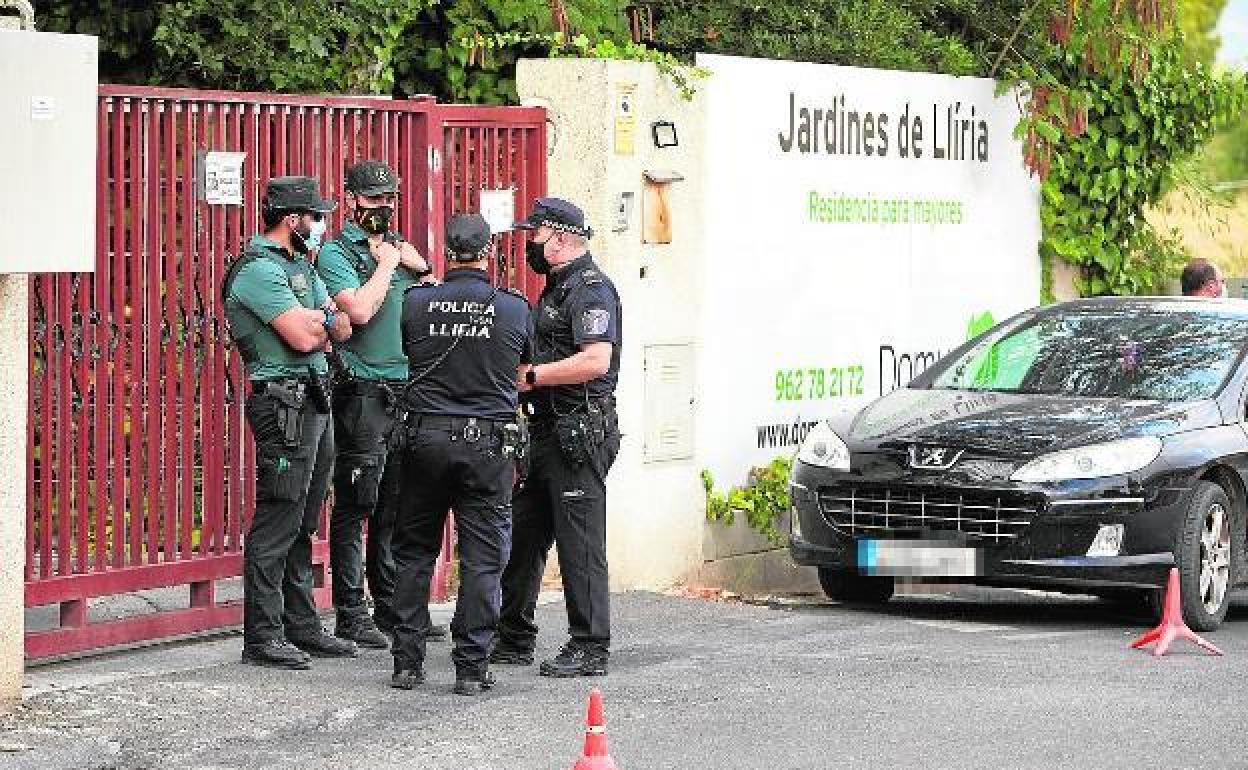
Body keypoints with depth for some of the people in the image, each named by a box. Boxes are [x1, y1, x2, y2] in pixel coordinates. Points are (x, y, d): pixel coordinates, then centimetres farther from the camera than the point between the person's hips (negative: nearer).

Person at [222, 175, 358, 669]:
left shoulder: (300, 266, 19)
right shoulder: (260, 269, -13)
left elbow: (342, 330, 14)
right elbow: (304, 337, -20)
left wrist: (312, 319, -7)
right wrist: (322, 318, 1)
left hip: (315, 404, 10)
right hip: (284, 403, -10)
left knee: (303, 525, 14)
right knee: (277, 522, -9)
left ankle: (301, 627, 20)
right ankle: (262, 637, -7)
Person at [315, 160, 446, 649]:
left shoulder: (398, 246, 17)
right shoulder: (336, 253, -4)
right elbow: (360, 309, -19)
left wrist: (417, 264, 3)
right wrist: (386, 263, -8)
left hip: (406, 390, 7)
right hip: (363, 393, -7)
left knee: (396, 507, 12)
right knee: (356, 506, -4)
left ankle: (393, 609, 19)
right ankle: (351, 616, -1)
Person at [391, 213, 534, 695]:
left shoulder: (416, 303, -3)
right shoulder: (515, 309, -1)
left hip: (428, 438, 1)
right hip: (490, 445, -1)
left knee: (414, 553, 12)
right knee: (482, 560, 3)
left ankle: (407, 663, 11)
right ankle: (472, 667, 0)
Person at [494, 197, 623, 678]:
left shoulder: (591, 289, -12)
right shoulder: (556, 288, 20)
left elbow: (596, 360, -24)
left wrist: (530, 376, -18)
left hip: (579, 434, -10)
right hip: (547, 433, 10)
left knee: (579, 541, -7)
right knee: (523, 535, 12)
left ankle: (590, 649, -3)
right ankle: (514, 641, 20)